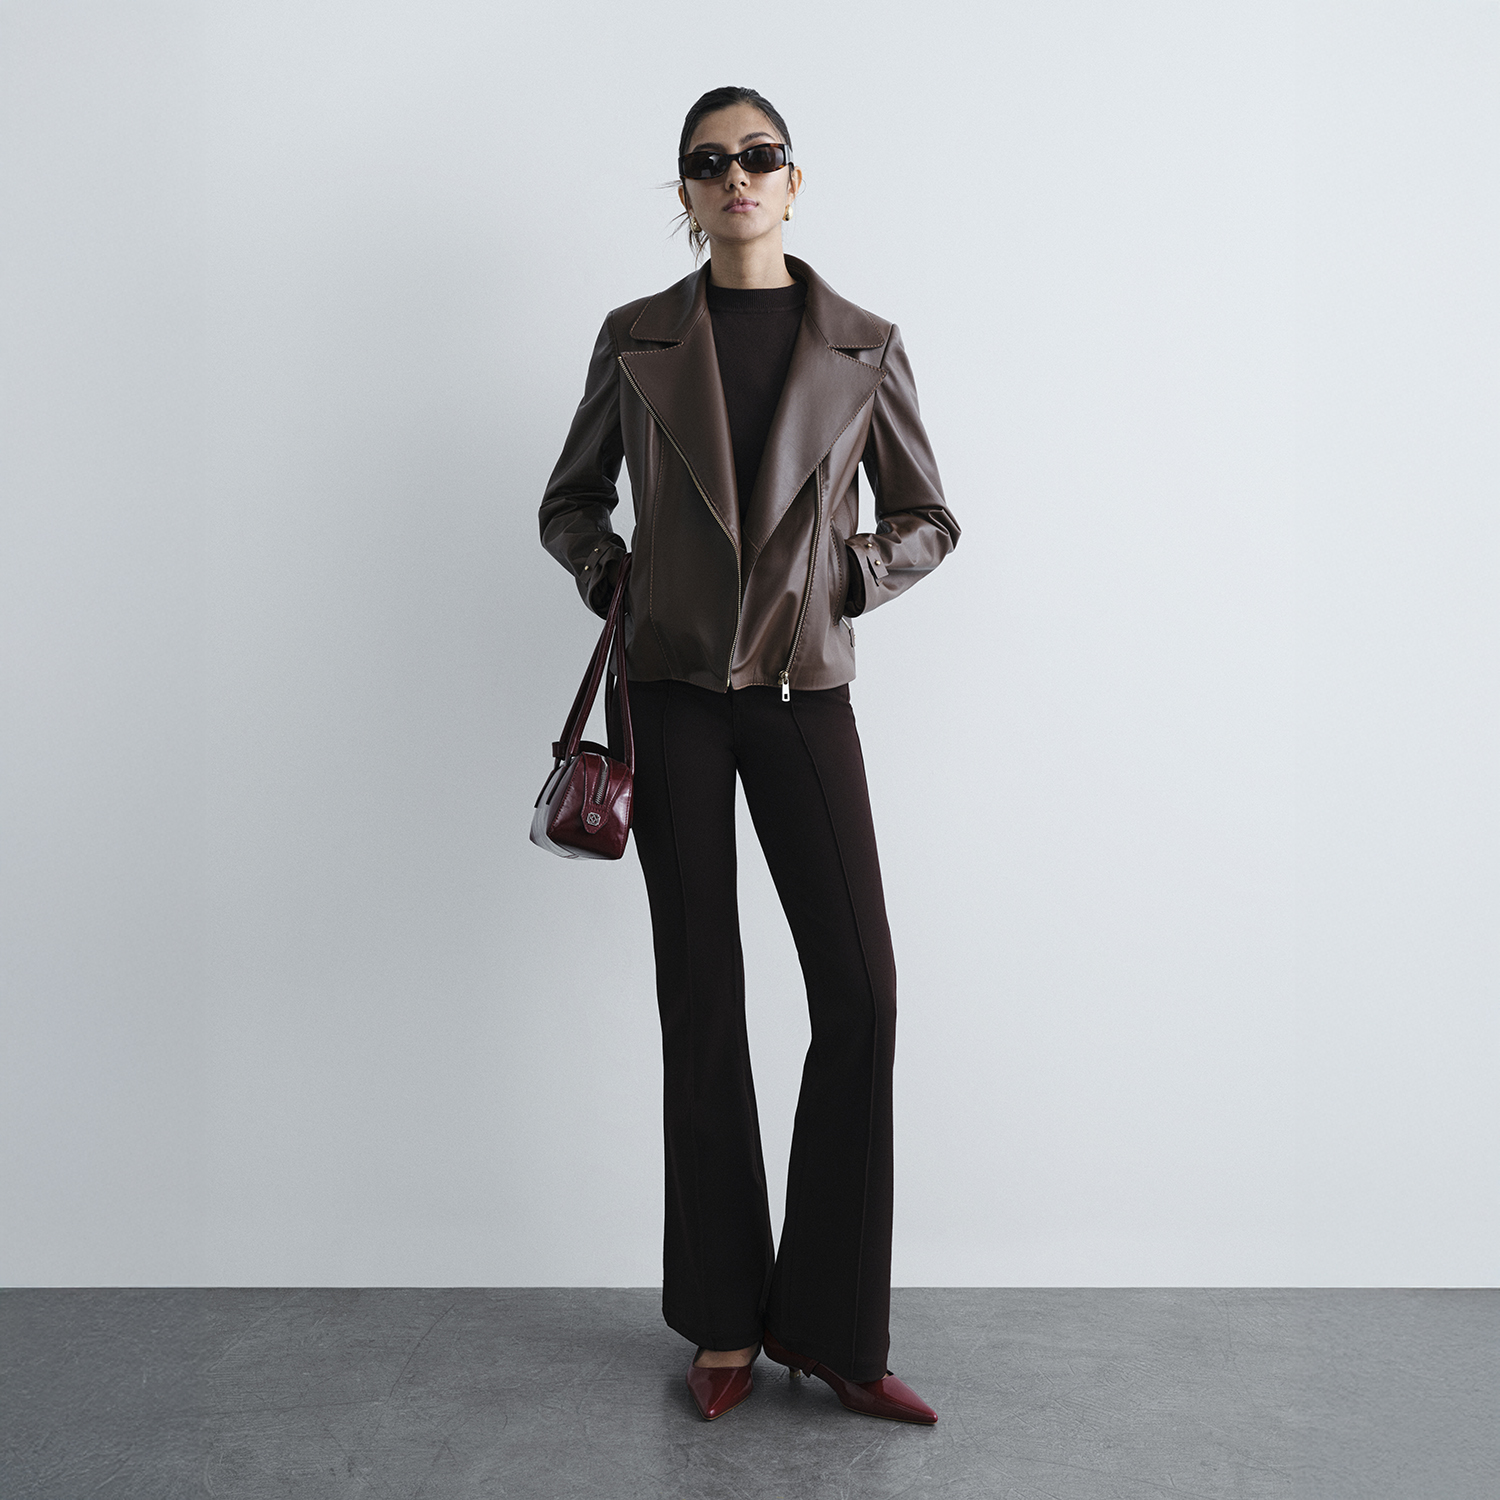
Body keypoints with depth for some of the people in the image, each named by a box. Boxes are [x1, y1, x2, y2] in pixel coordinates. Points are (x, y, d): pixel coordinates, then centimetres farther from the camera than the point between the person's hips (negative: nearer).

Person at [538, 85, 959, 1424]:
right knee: (701, 997, 4)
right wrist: (613, 577, -3)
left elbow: (927, 520, 11)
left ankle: (829, 1324, 11)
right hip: (672, 691, 0)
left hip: (803, 694, 0)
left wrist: (842, 578, -5)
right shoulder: (636, 341, 6)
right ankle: (724, 1321, 19)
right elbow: (570, 501, 16)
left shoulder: (864, 348, 5)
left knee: (860, 991, -7)